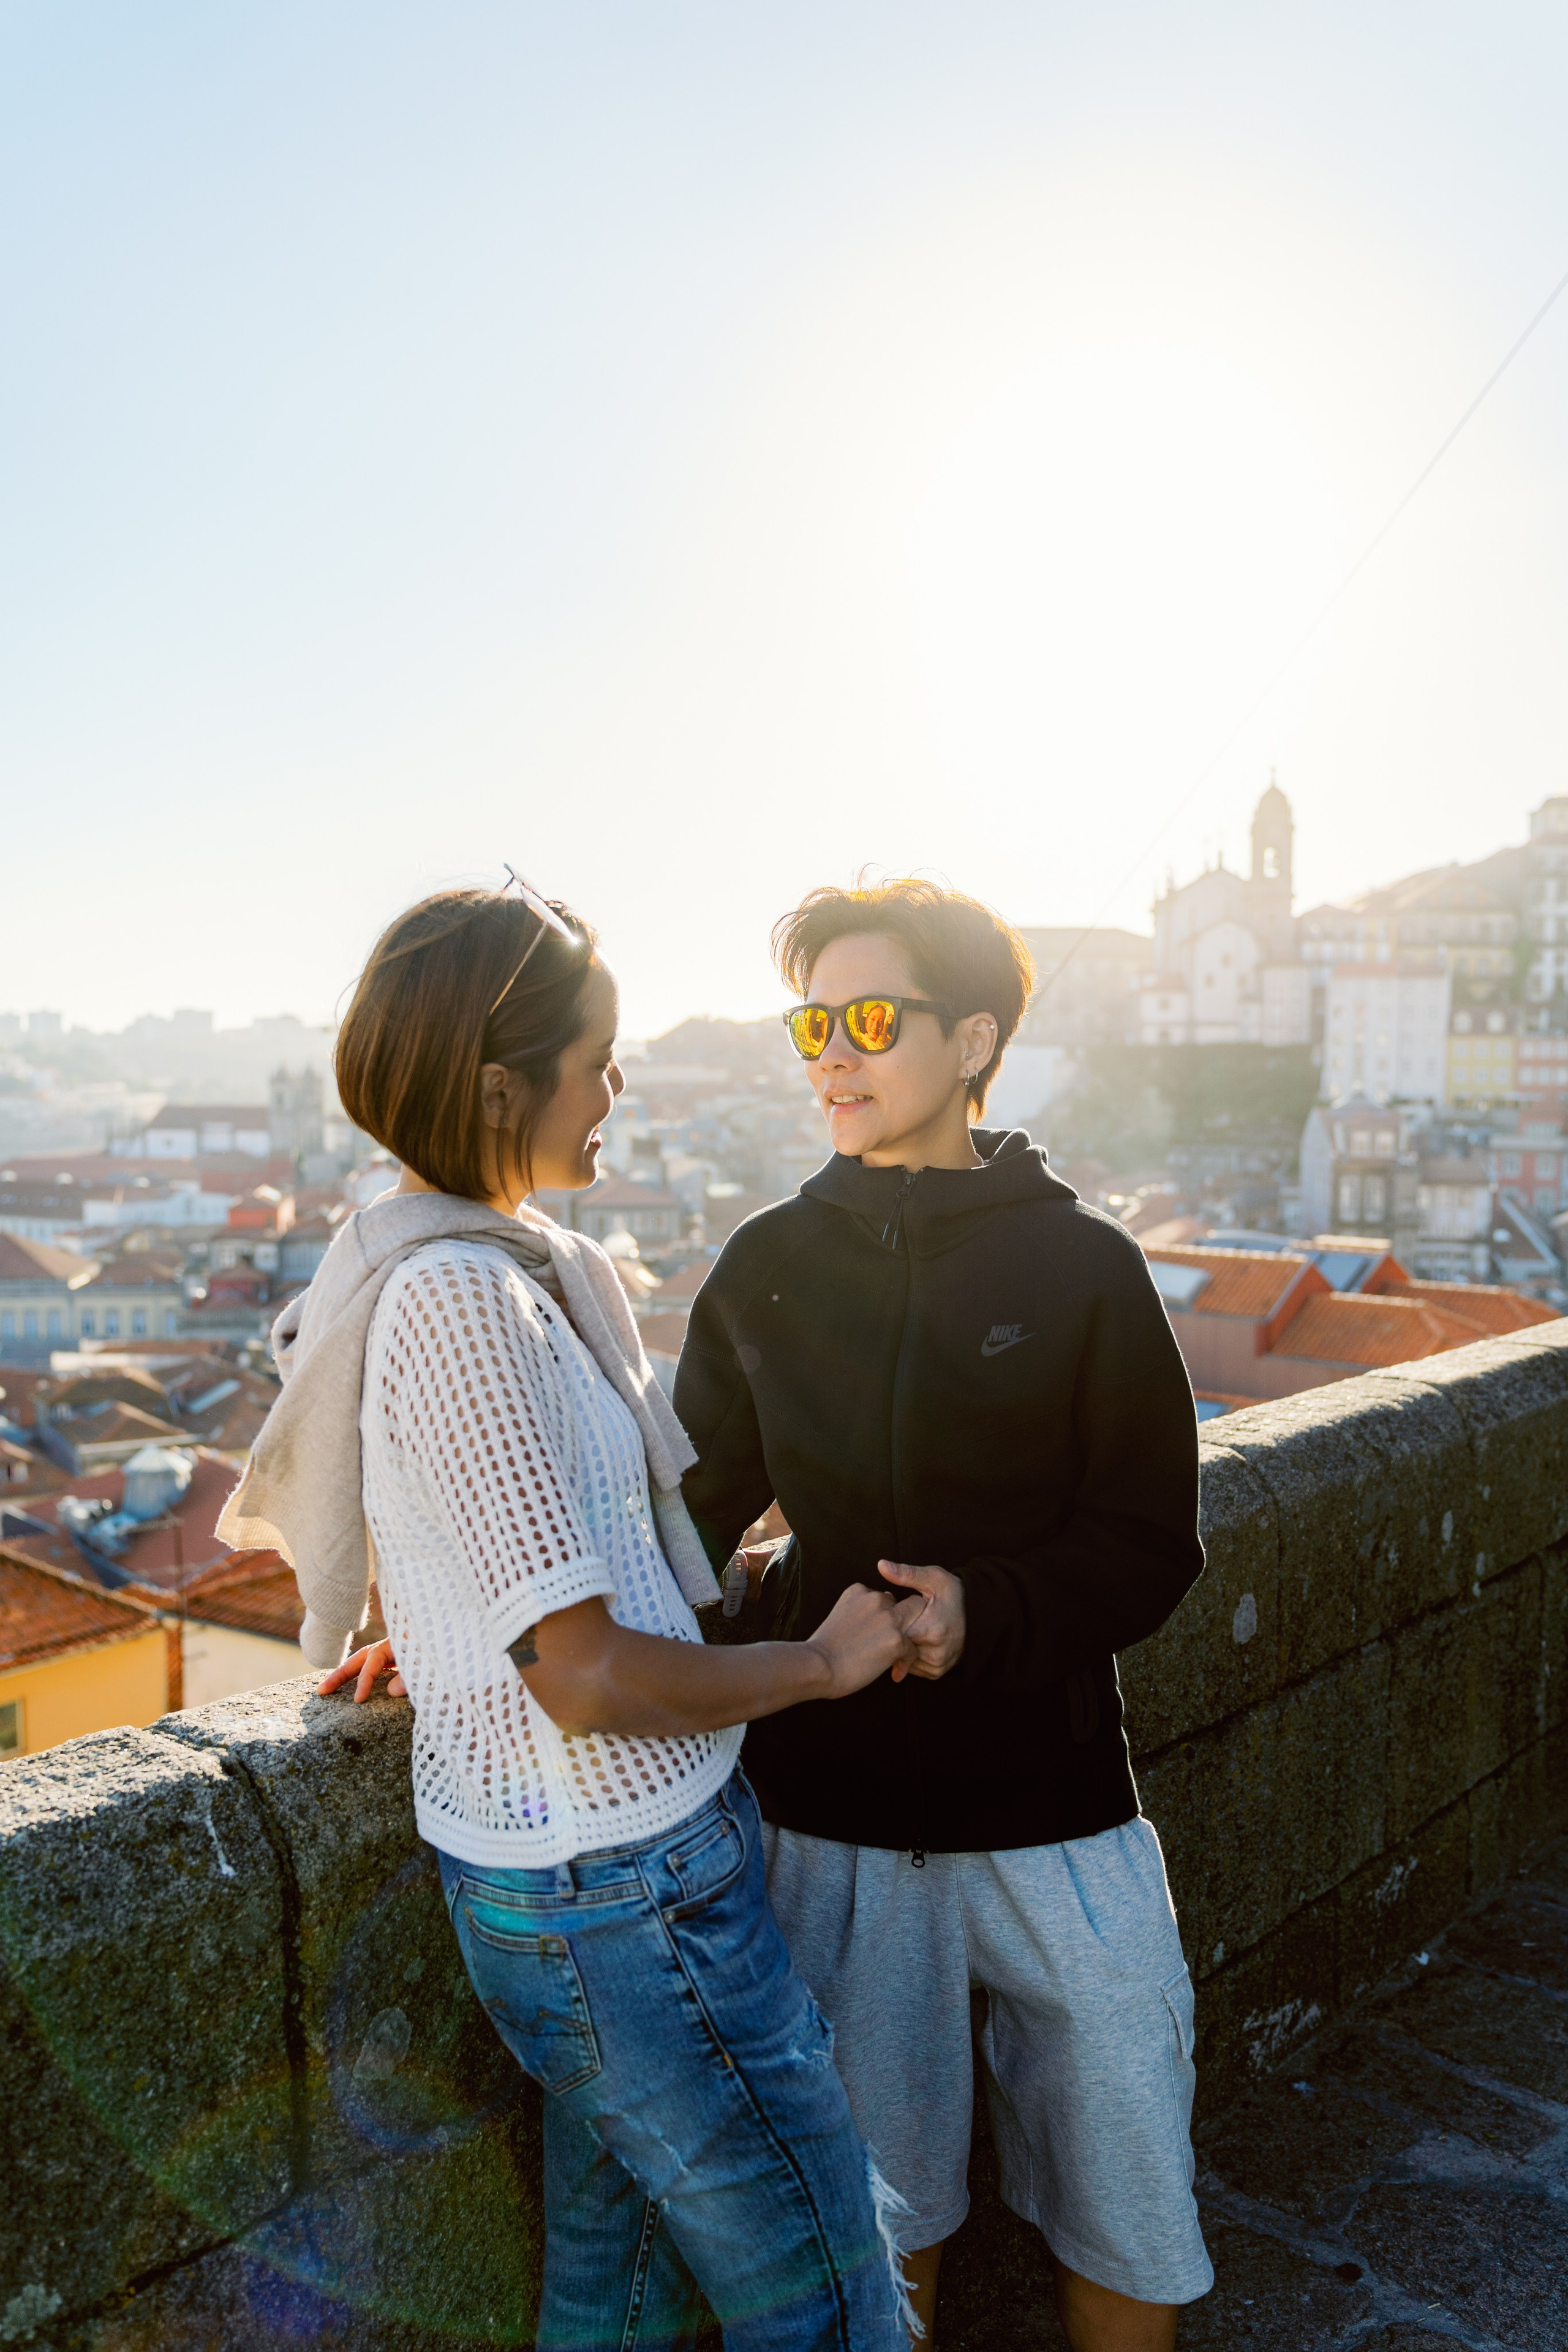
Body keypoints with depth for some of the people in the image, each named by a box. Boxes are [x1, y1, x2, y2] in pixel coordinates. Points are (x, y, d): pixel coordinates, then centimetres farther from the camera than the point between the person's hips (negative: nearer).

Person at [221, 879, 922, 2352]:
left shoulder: (406, 1261, 5)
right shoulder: (467, 1302, -25)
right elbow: (593, 1677, -24)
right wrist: (823, 1661, -11)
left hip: (546, 1879, 9)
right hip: (627, 1890, -9)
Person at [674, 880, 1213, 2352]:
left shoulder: (1082, 1265, -6)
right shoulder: (767, 1267, 1)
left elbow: (1152, 1546, -5)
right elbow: (683, 1511, 7)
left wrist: (992, 1614, -23)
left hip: (1052, 1805, -1)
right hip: (834, 1807, 2)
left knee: (1122, 2205, 13)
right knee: (873, 2201, 17)